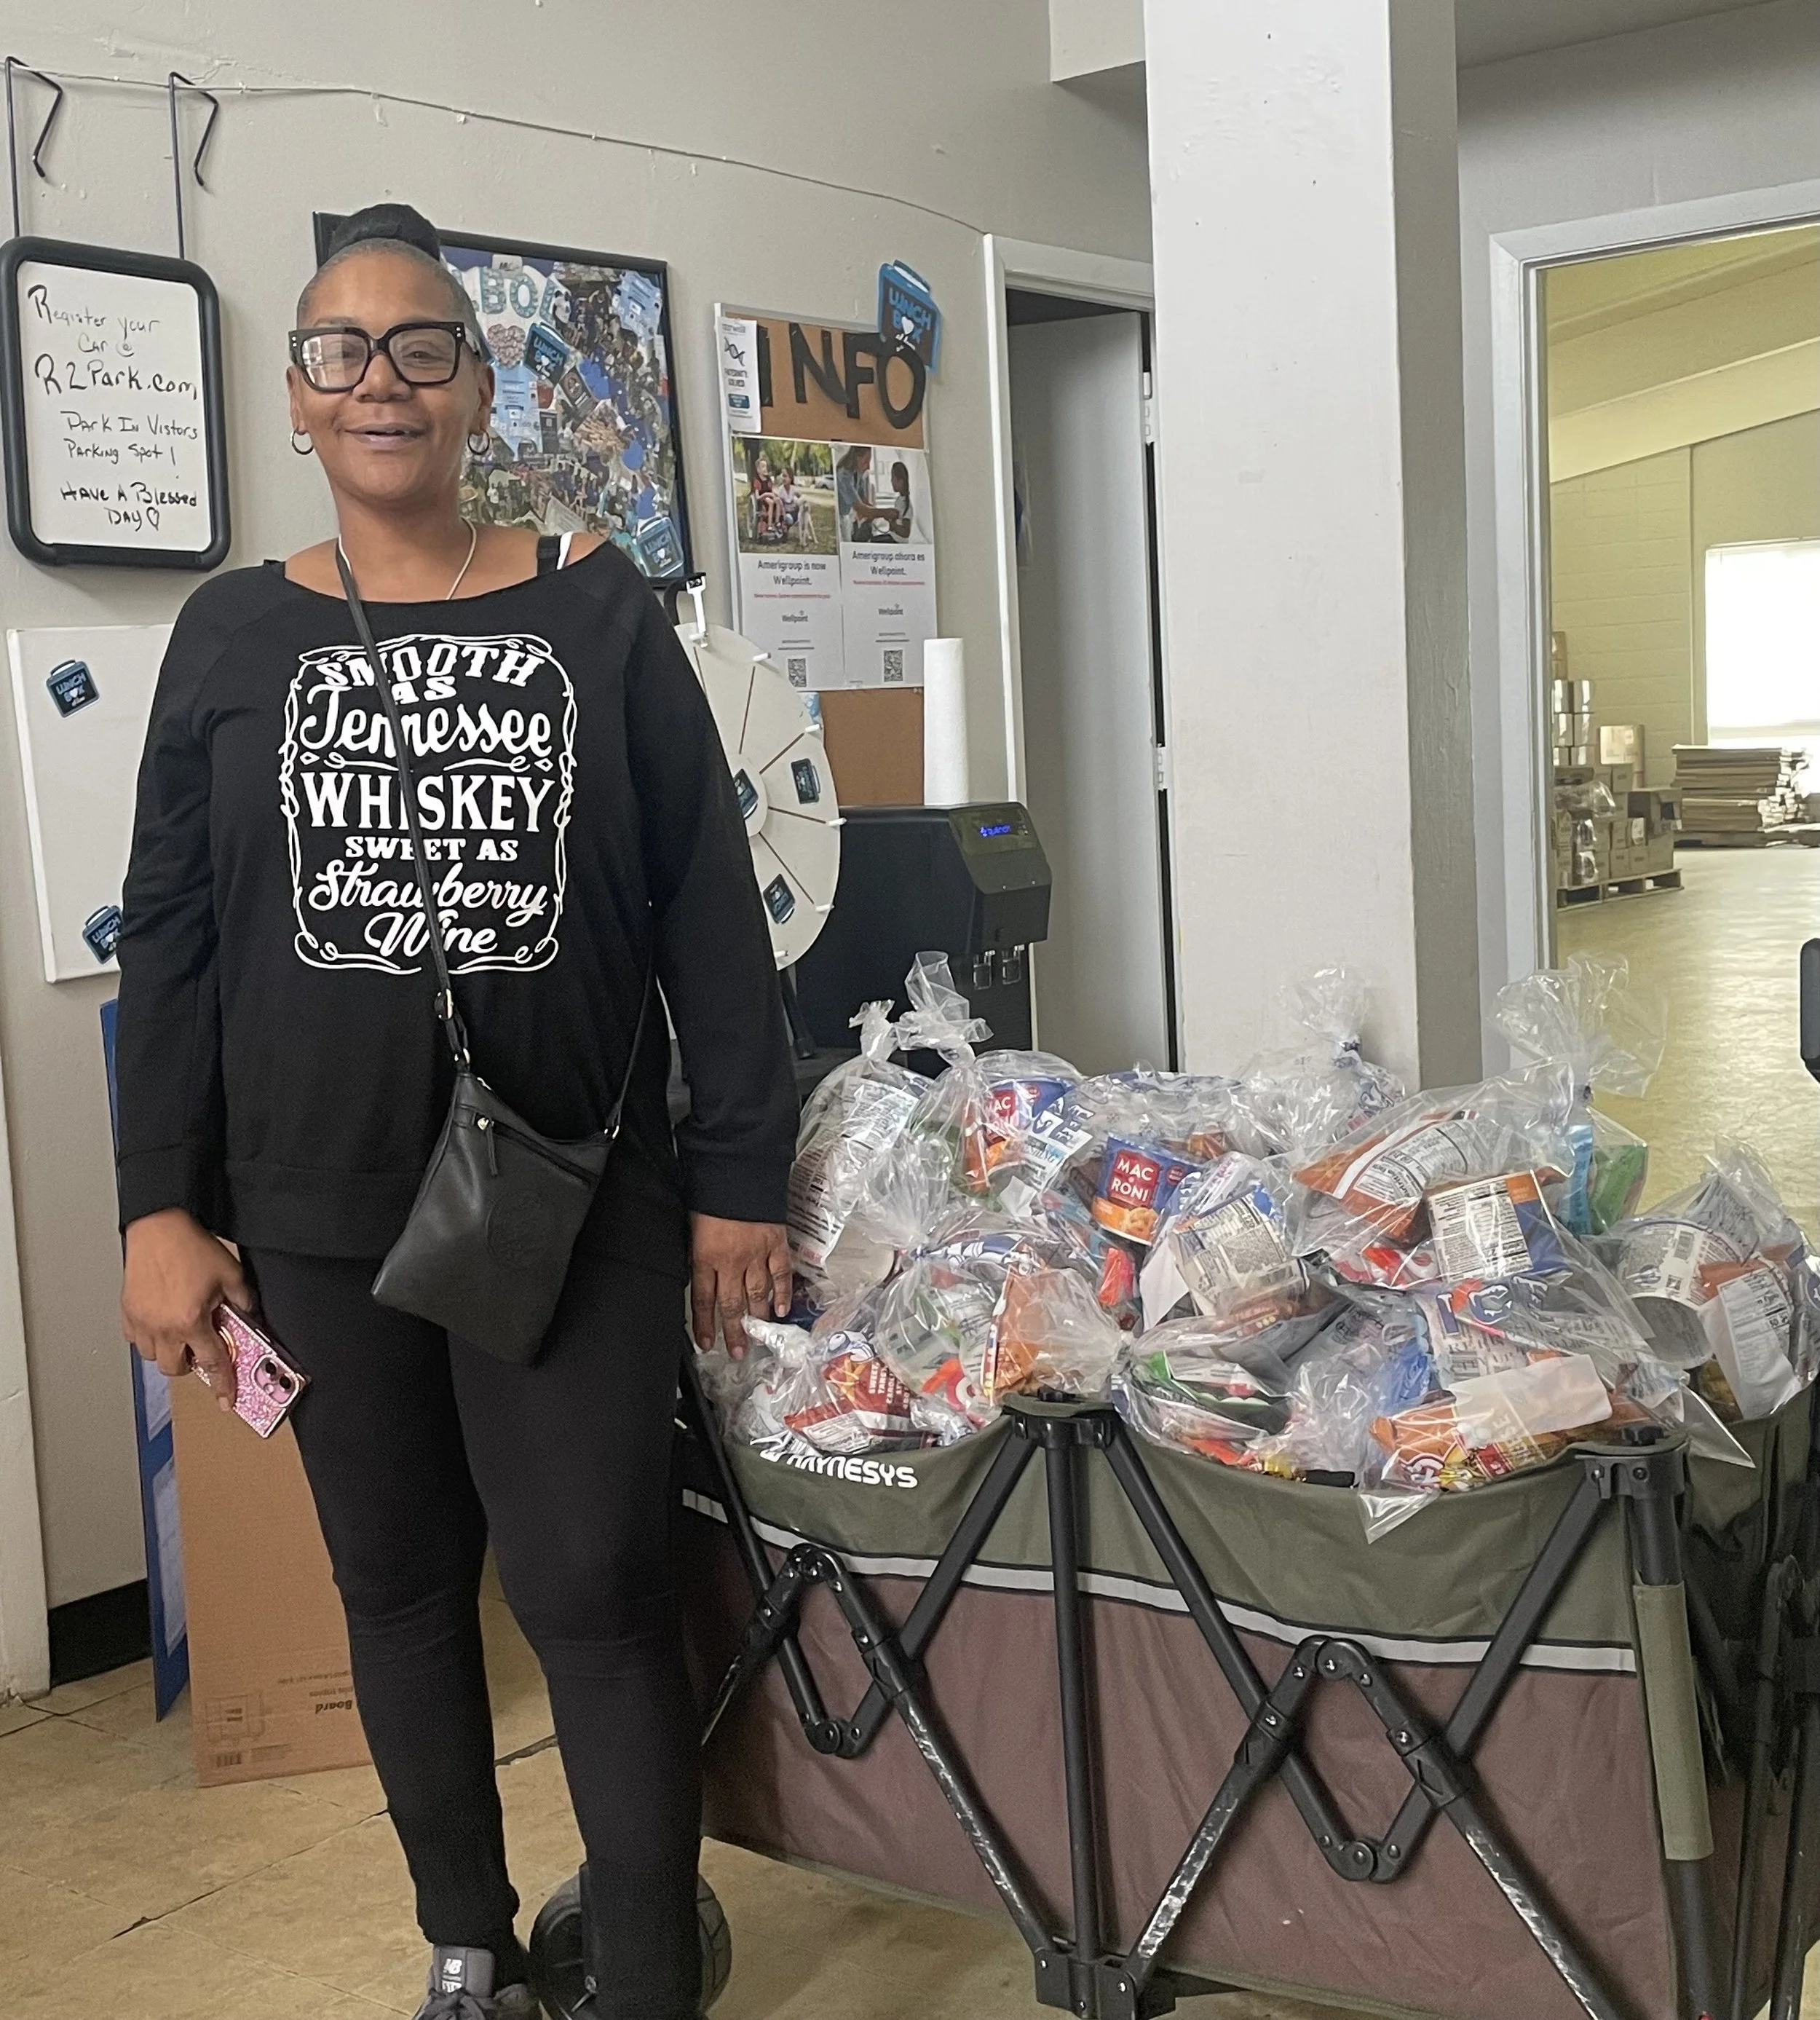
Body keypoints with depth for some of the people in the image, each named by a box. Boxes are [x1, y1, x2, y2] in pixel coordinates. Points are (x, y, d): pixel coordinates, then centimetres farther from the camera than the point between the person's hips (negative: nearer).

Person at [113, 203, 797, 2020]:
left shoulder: (595, 615, 1)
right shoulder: (232, 636, 5)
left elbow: (710, 908, 0)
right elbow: (170, 939, 6)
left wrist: (739, 1178, -2)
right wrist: (160, 1205, 1)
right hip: (320, 1213, 3)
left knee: (592, 1591, -2)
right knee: (398, 1583, 13)